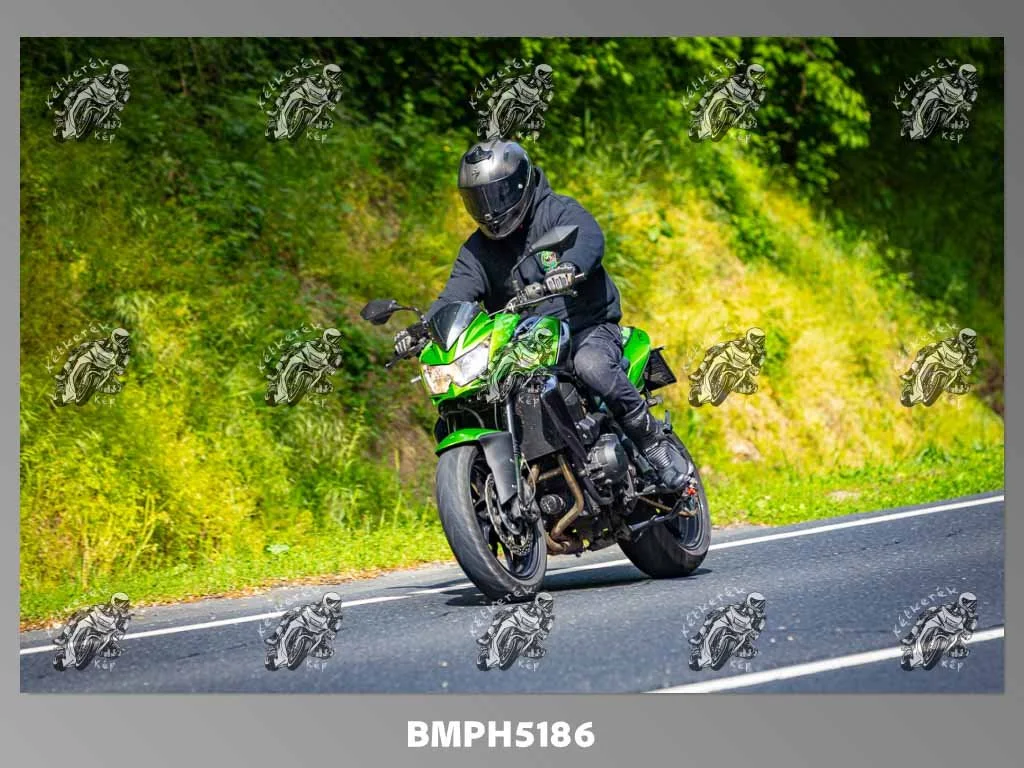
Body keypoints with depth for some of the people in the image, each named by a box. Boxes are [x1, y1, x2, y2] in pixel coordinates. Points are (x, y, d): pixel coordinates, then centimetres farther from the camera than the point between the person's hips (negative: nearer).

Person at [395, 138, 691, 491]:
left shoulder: (560, 212, -2)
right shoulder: (477, 250, 13)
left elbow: (590, 238, -24)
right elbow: (455, 296, -2)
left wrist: (569, 266, -48)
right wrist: (423, 328, -24)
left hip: (588, 330, -5)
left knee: (591, 365, -38)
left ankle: (654, 440, -22)